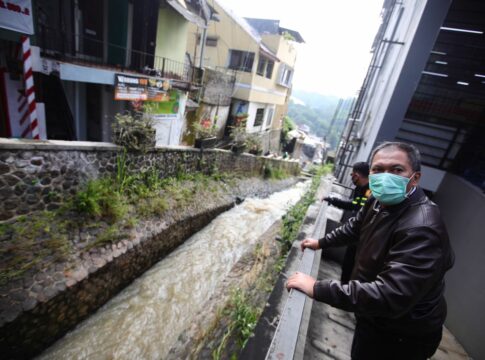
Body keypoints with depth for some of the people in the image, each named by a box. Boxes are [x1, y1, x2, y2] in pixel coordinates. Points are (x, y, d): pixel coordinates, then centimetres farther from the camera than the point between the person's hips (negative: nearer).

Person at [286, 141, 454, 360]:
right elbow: (355, 227, 13)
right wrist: (321, 242, 12)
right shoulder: (380, 201, -6)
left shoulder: (421, 229, -35)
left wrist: (317, 289, -38)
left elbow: (391, 296, -41)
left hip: (401, 336, -7)